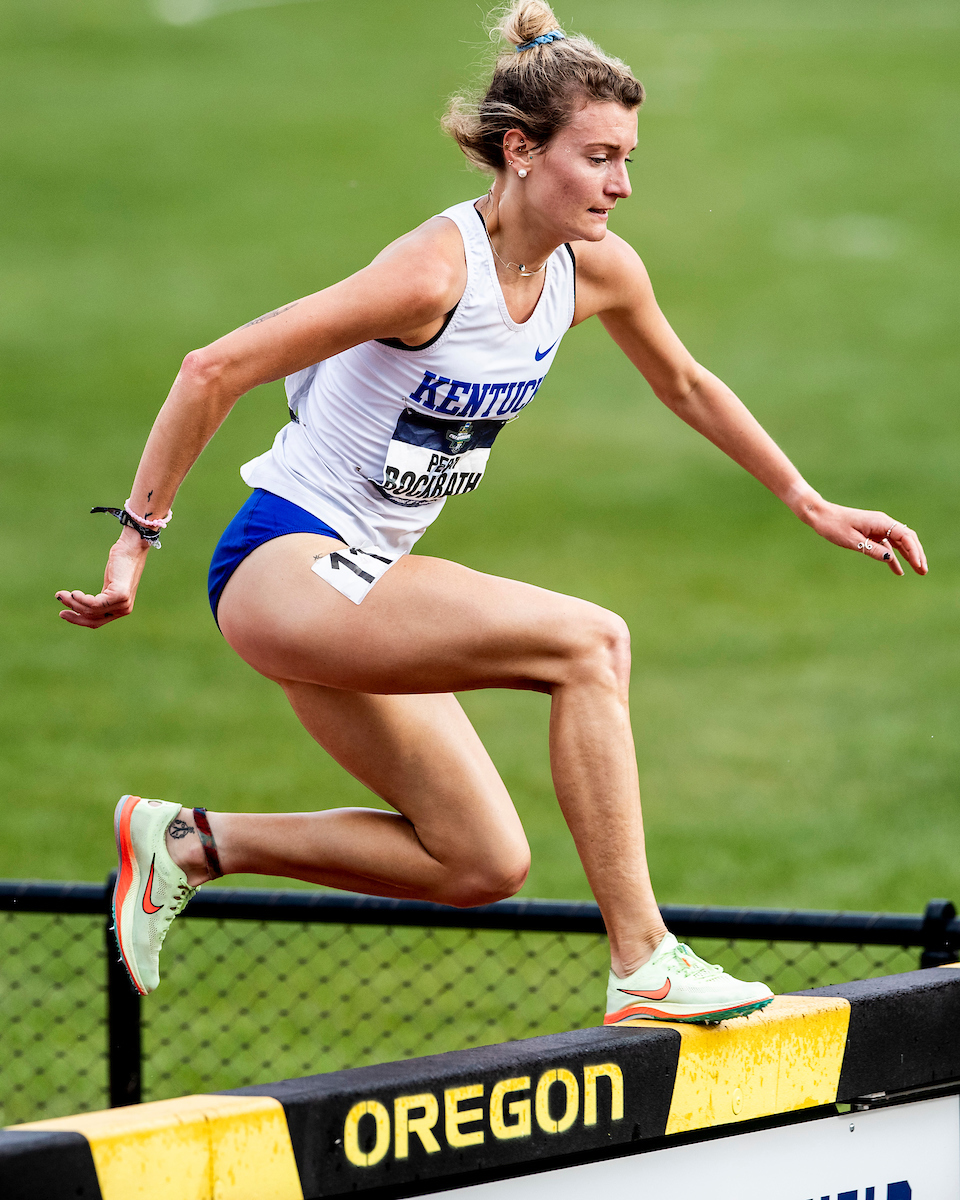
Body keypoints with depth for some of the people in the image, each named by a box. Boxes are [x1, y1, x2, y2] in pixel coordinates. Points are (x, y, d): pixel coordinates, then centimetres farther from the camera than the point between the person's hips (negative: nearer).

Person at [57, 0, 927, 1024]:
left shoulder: (597, 272, -1)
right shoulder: (436, 272, -24)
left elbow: (687, 386, 21)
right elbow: (213, 372, -22)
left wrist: (810, 505, 23)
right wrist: (136, 539, -18)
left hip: (361, 580, 9)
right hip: (281, 569, -9)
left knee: (484, 868, 5)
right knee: (588, 641, -24)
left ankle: (189, 843, 13)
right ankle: (643, 968, -21)